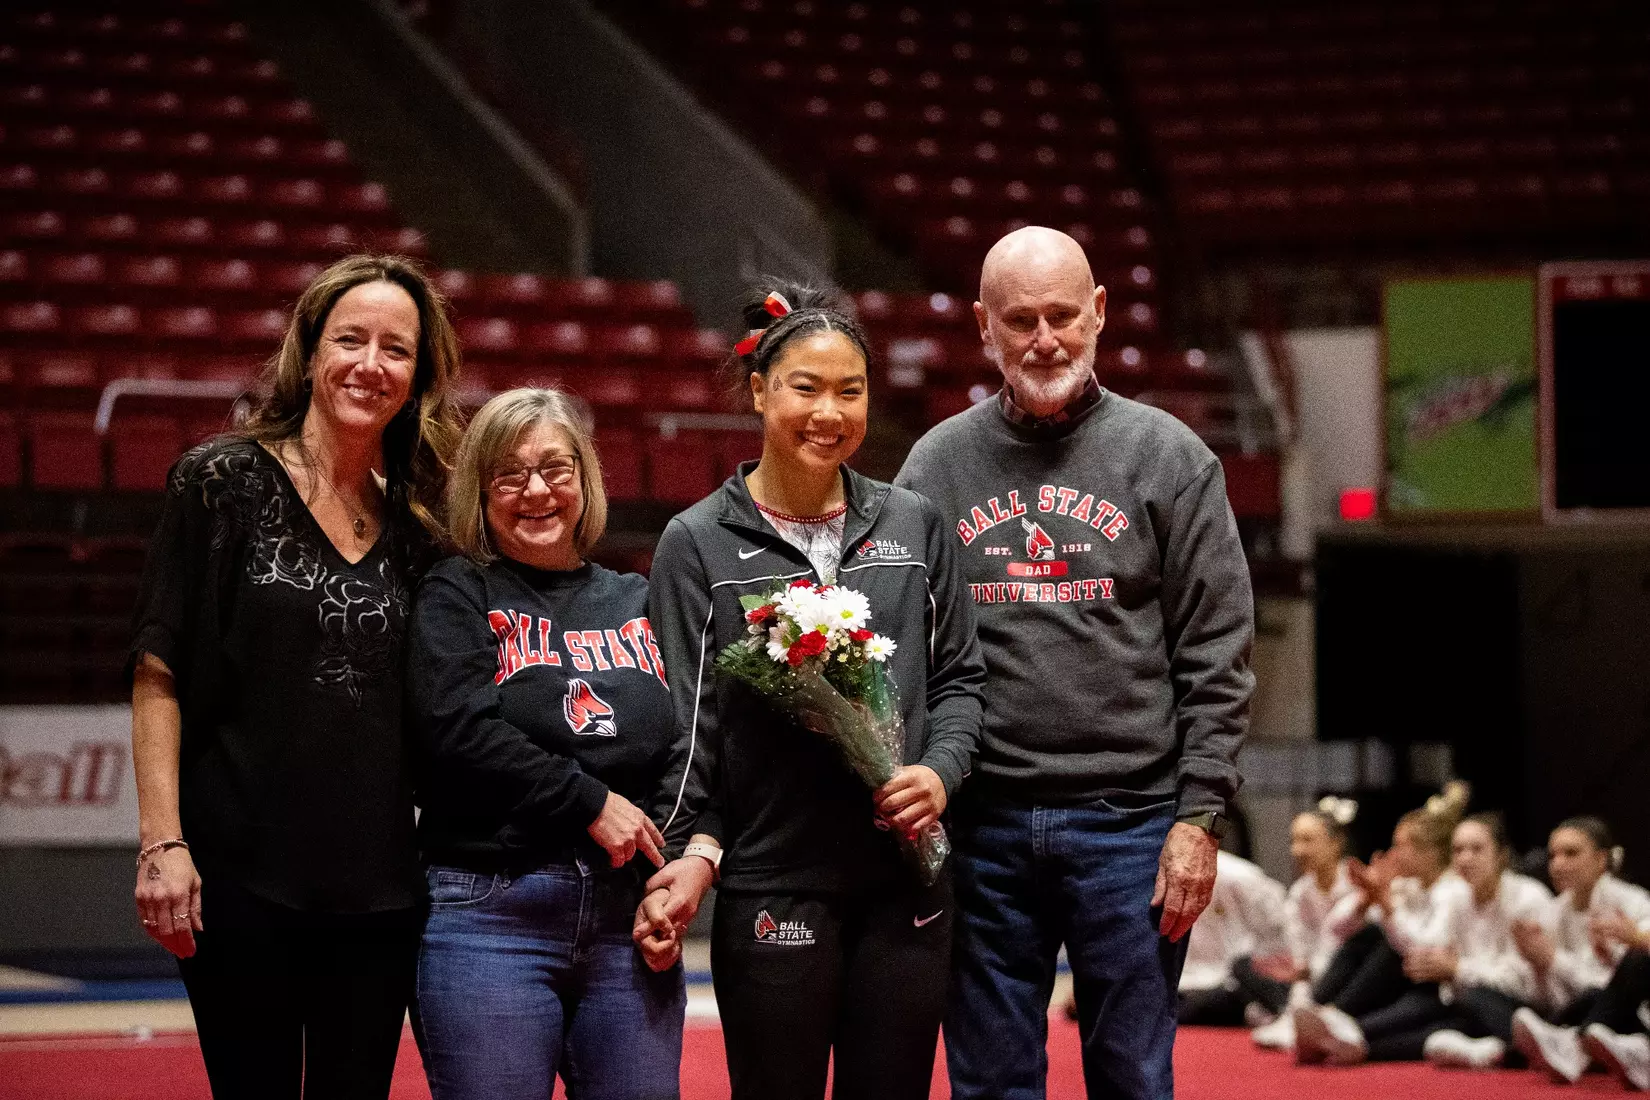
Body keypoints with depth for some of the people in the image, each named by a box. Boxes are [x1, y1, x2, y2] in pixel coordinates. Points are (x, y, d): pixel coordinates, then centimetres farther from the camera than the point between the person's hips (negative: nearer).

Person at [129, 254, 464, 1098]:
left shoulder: (417, 523, 10)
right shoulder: (222, 483, -1)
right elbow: (157, 676, -4)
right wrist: (163, 840, -12)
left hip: (379, 886, 4)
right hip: (242, 872, -4)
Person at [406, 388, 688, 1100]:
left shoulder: (638, 603, 16)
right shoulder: (456, 597, 4)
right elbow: (457, 729, -11)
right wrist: (591, 803, -11)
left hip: (631, 916, 4)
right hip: (493, 913, -4)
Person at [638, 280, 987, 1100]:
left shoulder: (913, 525, 10)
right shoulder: (698, 544, 1)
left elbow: (959, 674, 14)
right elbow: (684, 718, -1)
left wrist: (942, 770, -4)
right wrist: (693, 847, -12)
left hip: (907, 879, 3)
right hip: (771, 886, -3)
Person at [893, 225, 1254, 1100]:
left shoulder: (1167, 457, 3)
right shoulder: (936, 466, 8)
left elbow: (1217, 657, 0)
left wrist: (1200, 816, -7)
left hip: (1129, 823, -2)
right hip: (983, 826, 2)